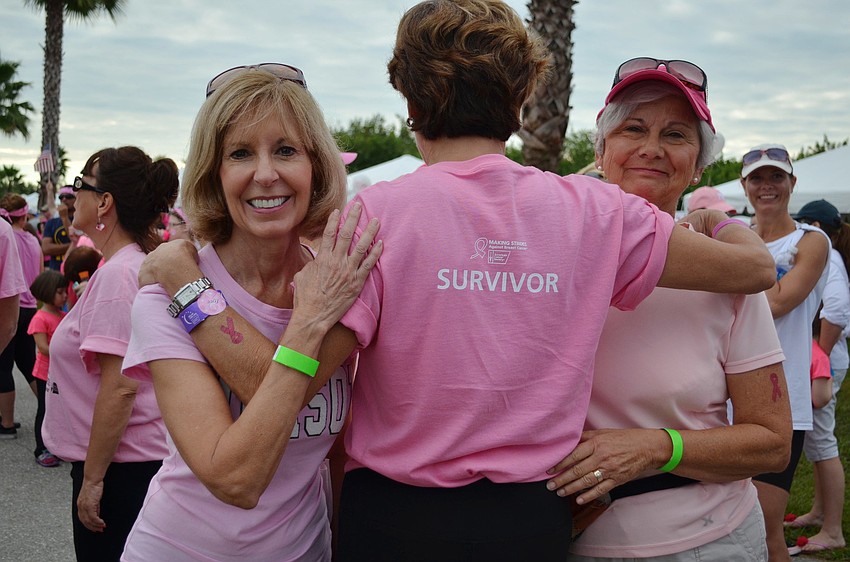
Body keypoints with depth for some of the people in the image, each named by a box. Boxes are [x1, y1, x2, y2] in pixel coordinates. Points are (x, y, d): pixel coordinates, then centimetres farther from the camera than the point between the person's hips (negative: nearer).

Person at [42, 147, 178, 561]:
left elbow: (120, 389, -24)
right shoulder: (135, 265, 10)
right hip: (136, 459, 10)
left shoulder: (117, 275, -20)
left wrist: (93, 479, -19)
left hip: (120, 467, -10)